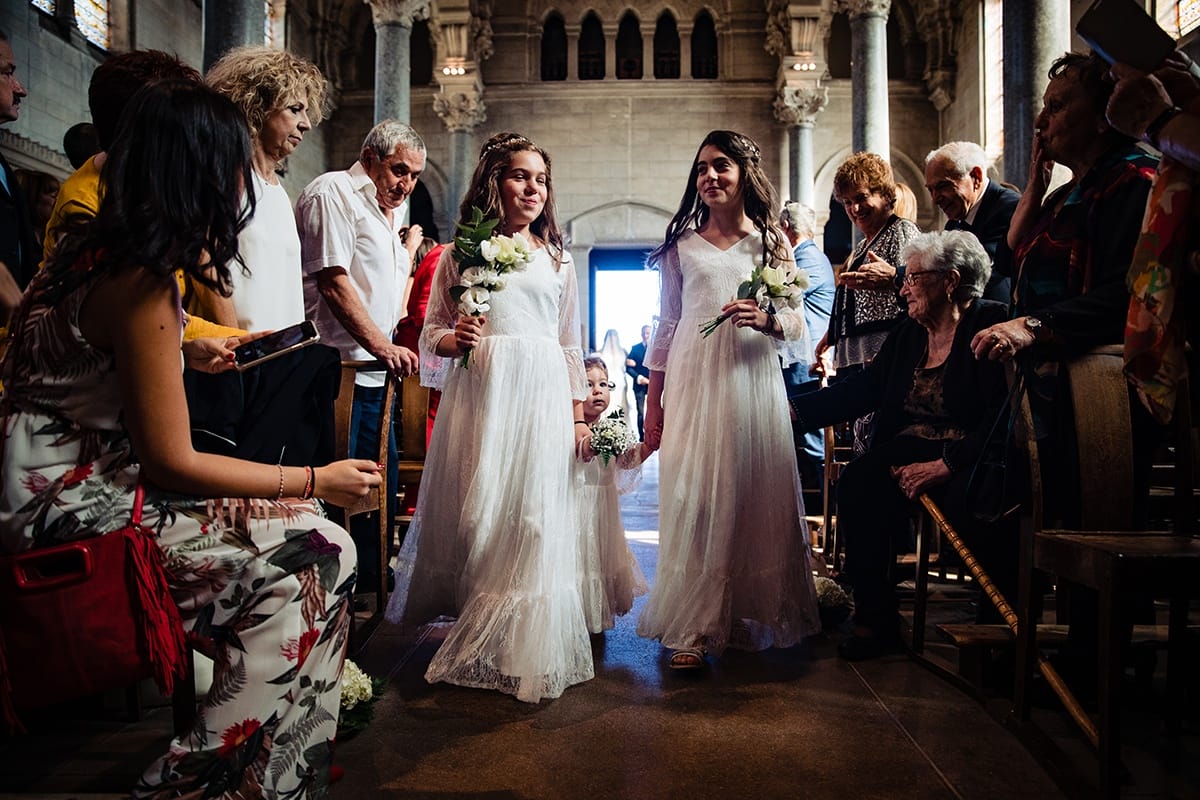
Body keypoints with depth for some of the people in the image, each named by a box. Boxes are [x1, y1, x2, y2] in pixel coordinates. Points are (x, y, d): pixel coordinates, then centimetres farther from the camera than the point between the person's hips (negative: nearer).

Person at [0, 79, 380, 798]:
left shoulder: (97, 242, 6)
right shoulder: (141, 283, -23)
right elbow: (171, 463, -20)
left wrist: (187, 354, 22)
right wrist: (317, 481, -13)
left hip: (62, 477, 10)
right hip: (76, 509, -10)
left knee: (294, 520, 5)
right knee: (317, 549, -13)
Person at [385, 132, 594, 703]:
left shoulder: (557, 259, 13)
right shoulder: (460, 252, 7)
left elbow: (571, 345, 14)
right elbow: (430, 333, 8)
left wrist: (578, 414, 10)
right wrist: (454, 340, -14)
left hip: (540, 396, 1)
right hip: (478, 392, -1)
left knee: (533, 517, 1)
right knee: (475, 511, 3)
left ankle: (527, 650, 16)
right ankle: (473, 646, 23)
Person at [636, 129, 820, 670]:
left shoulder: (772, 242, 11)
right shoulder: (682, 245, 12)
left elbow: (799, 326, 8)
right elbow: (667, 325, 11)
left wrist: (767, 319, -15)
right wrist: (653, 400, 6)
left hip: (751, 380, 0)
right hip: (692, 381, 0)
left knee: (754, 495, 1)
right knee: (692, 498, -5)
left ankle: (750, 617, 16)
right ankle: (693, 626, 1)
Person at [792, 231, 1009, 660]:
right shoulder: (907, 334, 15)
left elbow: (1003, 415, -16)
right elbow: (863, 390, 12)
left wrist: (945, 465, -24)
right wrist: (793, 408, 2)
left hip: (971, 458, -6)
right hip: (910, 449, 6)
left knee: (969, 499, -36)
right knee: (857, 481, -21)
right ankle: (875, 617, -12)